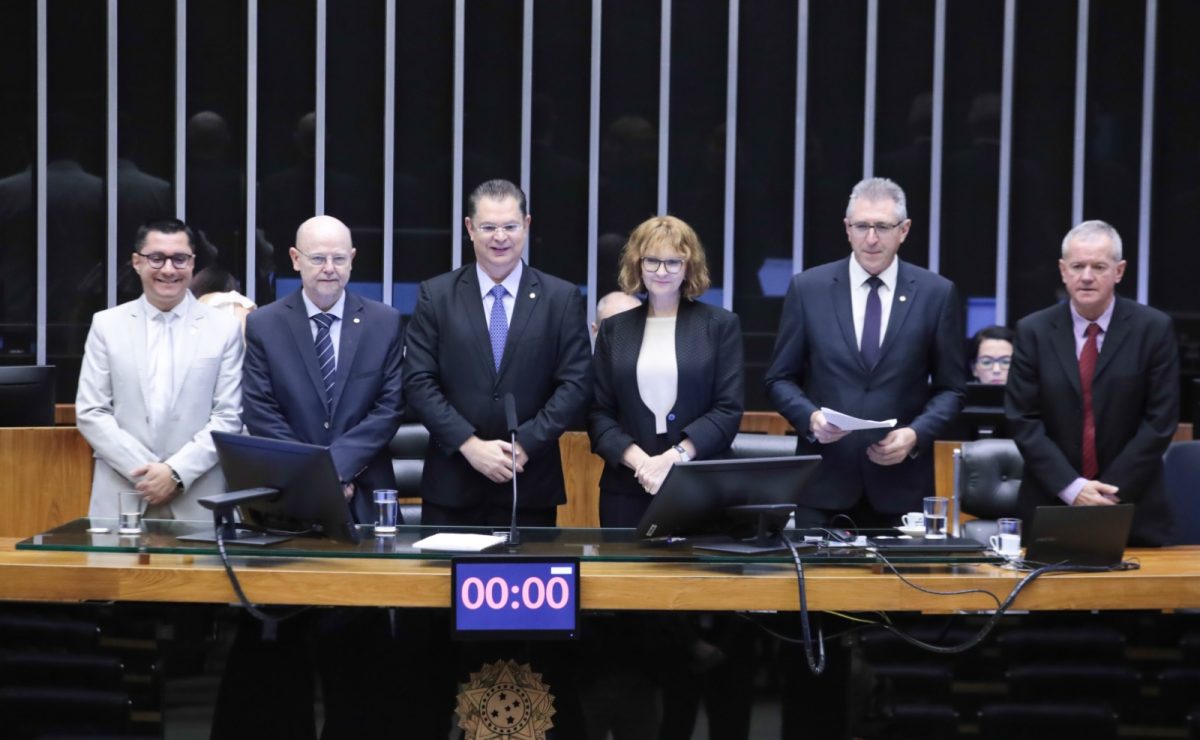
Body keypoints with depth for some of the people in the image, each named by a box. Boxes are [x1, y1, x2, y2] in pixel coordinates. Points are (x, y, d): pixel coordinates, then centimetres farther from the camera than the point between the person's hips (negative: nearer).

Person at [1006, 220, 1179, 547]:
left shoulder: (1153, 329, -2)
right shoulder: (1033, 331, 1)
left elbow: (1160, 421, -5)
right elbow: (1023, 419, -3)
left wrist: (1112, 489, -11)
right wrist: (1071, 487, -12)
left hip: (1132, 508, -1)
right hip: (1049, 506, 1)